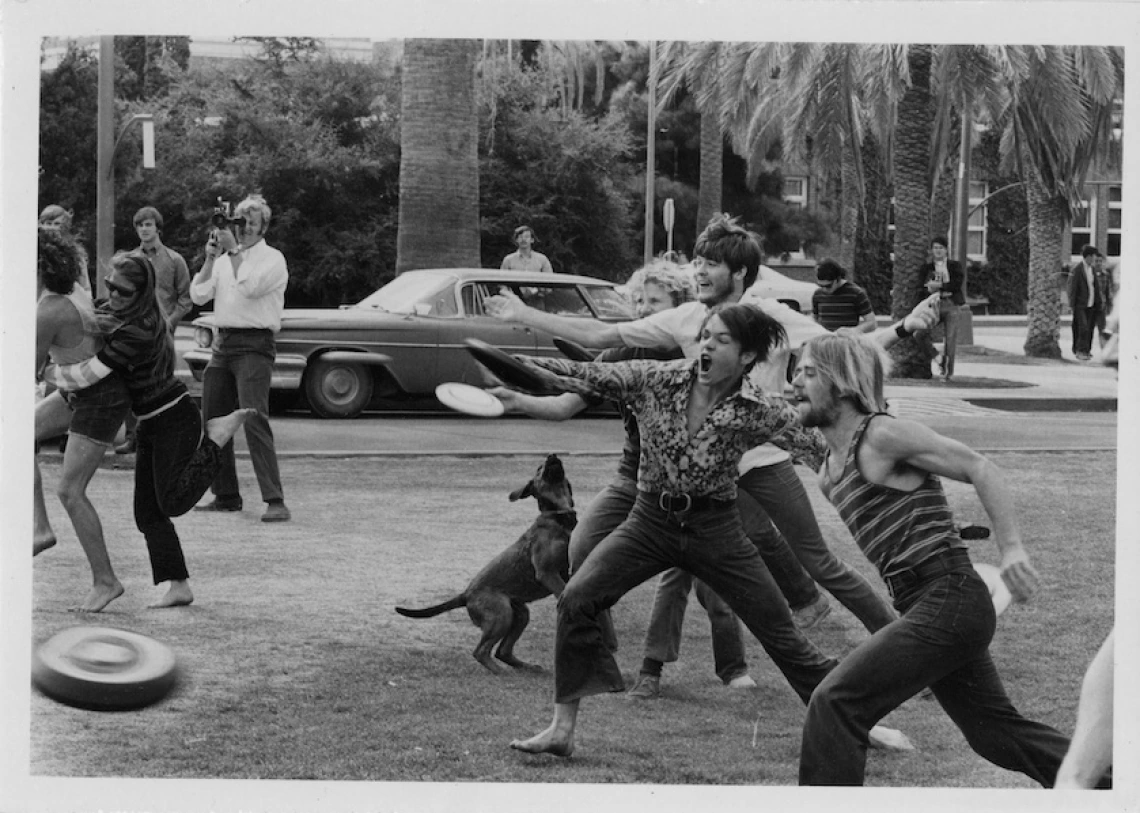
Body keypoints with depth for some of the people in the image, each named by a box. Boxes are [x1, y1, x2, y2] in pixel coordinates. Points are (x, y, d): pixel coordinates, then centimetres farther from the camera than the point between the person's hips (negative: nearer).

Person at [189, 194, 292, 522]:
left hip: (254, 344, -7)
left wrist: (233, 251, -15)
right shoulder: (226, 259, 16)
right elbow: (199, 295, 7)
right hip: (223, 343, 7)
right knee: (212, 421, 9)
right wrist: (210, 257, -2)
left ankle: (275, 501, -21)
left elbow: (249, 288, -19)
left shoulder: (272, 259, -2)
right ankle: (225, 495, 20)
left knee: (254, 419, -18)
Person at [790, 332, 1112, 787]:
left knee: (834, 703, -15)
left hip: (949, 600, -9)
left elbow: (980, 470, -11)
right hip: (923, 607, 9)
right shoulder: (829, 473, 16)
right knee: (997, 733, 17)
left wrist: (1011, 548, -21)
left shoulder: (881, 435, -9)